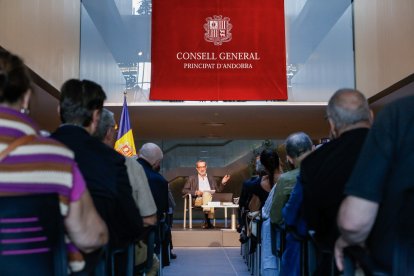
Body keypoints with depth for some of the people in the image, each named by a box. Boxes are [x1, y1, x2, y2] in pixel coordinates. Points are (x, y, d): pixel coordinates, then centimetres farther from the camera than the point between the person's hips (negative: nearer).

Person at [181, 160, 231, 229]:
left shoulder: (211, 178, 29)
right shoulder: (192, 178, 21)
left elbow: (218, 190, 23)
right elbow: (184, 191, 11)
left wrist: (223, 183, 6)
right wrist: (195, 192, -4)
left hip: (211, 198, 2)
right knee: (206, 194, -36)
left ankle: (207, 221, -46)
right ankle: (208, 221, -48)